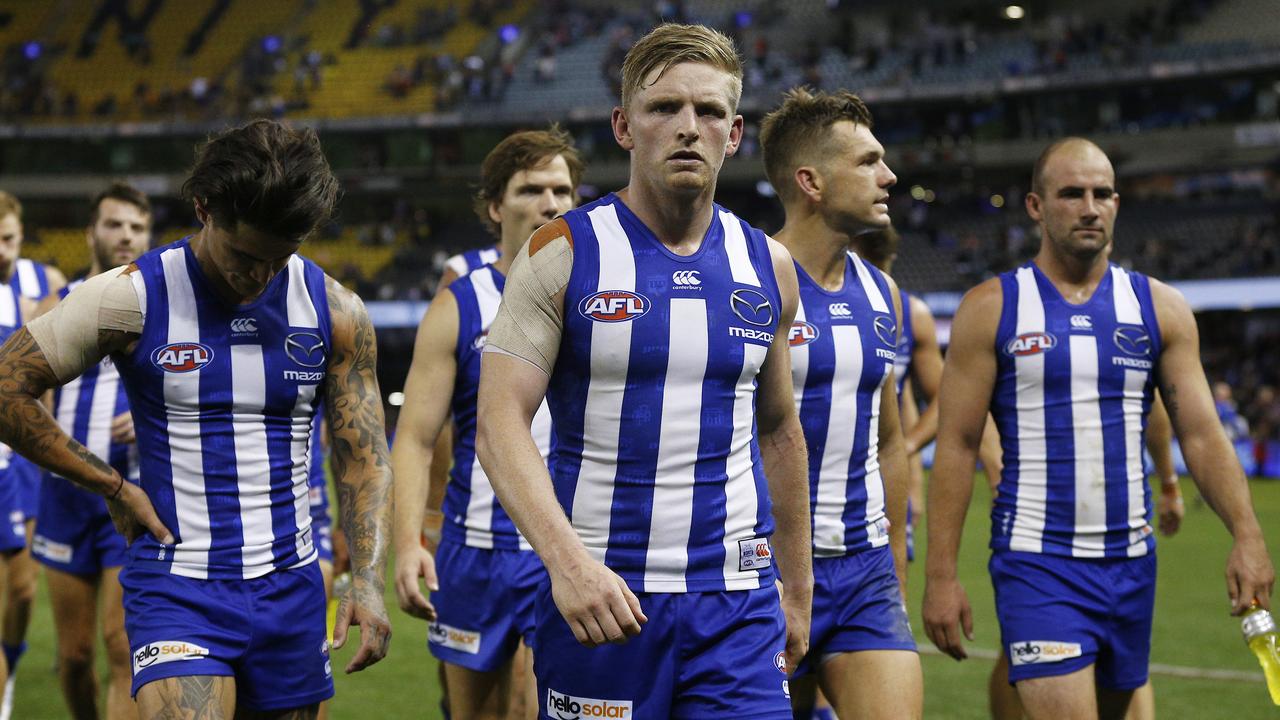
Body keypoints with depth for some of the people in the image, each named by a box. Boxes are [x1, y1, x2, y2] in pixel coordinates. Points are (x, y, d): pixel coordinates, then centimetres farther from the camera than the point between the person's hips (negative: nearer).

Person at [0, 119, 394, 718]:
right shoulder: (132, 298, -8)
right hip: (177, 587, -4)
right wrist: (114, 488, -4)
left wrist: (367, 582, -8)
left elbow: (363, 458, 5)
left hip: (291, 589, 4)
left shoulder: (336, 313, 2)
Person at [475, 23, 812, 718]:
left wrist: (797, 589, 20)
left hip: (737, 606, 3)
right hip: (597, 592, -3)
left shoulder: (768, 267, 9)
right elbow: (499, 422, -11)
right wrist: (565, 557, -25)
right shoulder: (562, 254, -3)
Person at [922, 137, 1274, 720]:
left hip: (1130, 562, 4)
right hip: (1036, 562, -4)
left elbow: (1201, 433, 4)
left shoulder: (1160, 309, 7)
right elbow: (956, 446, -3)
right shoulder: (991, 309, -1)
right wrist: (941, 574, -9)